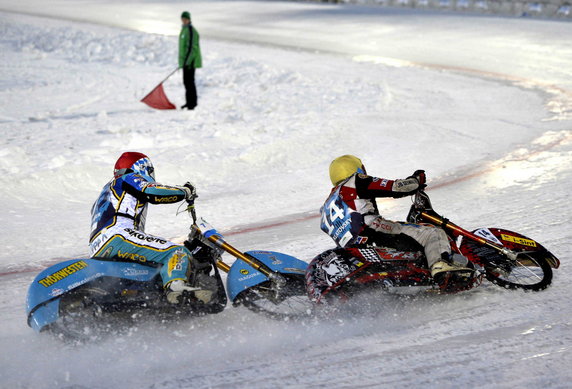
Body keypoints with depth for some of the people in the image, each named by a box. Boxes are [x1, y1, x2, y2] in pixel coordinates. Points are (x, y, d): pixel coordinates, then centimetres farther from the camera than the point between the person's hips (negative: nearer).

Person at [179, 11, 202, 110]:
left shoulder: (191, 30, -16)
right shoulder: (184, 29, 16)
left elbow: (193, 47, -21)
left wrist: (188, 61, -24)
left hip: (190, 61, -10)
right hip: (185, 61, 10)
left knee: (189, 81, -9)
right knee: (186, 82, 13)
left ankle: (192, 103, -6)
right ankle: (189, 102, 21)